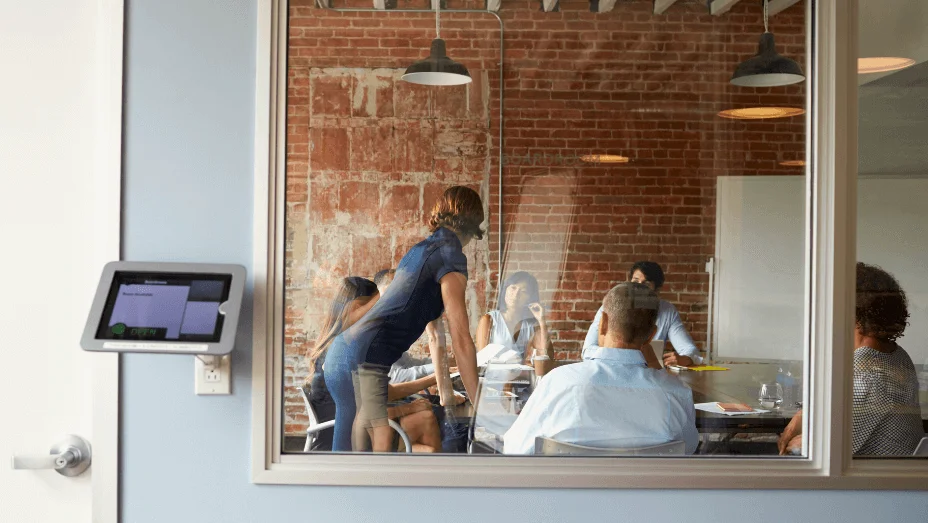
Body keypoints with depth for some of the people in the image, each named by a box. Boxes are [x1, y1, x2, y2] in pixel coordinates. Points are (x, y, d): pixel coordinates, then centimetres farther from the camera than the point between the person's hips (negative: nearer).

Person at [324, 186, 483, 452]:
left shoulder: (423, 249, 23)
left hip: (340, 351, 10)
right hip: (364, 358, -10)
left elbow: (436, 329, 27)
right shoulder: (450, 256, -5)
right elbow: (461, 340, -9)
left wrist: (445, 393, 31)